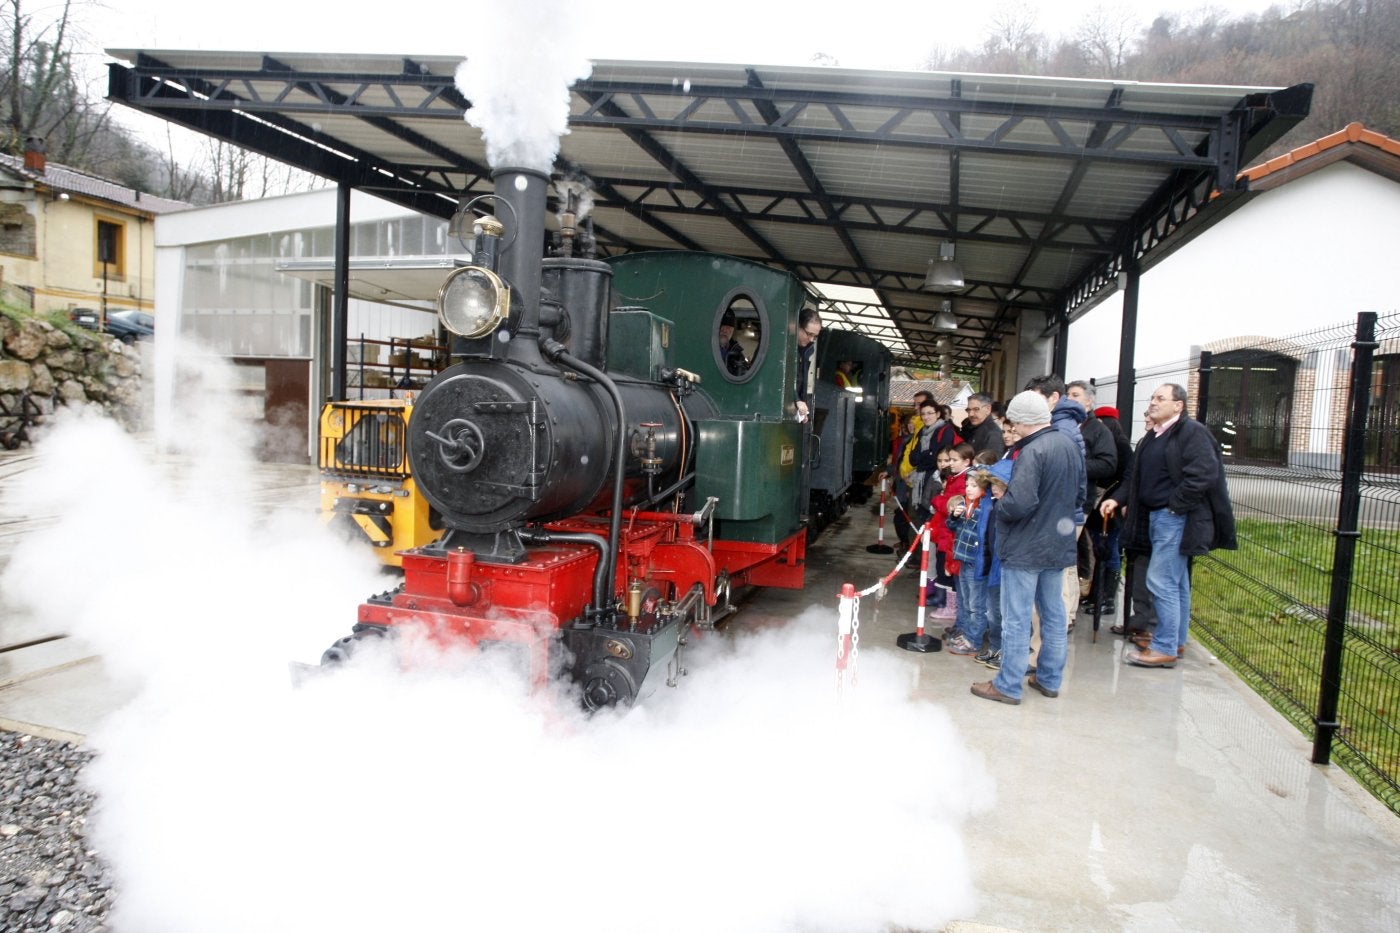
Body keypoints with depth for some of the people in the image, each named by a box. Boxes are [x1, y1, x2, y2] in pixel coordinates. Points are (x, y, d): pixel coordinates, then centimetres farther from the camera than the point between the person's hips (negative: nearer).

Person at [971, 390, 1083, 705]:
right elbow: (1080, 493, 16)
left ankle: (1008, 685, 9)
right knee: (1054, 613, 17)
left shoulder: (1032, 451, -23)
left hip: (1025, 547, -9)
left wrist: (1000, 502, -10)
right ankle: (1049, 679, 29)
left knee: (1016, 618, 0)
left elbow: (1019, 504, -29)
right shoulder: (1071, 446, 5)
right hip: (1059, 545, 9)